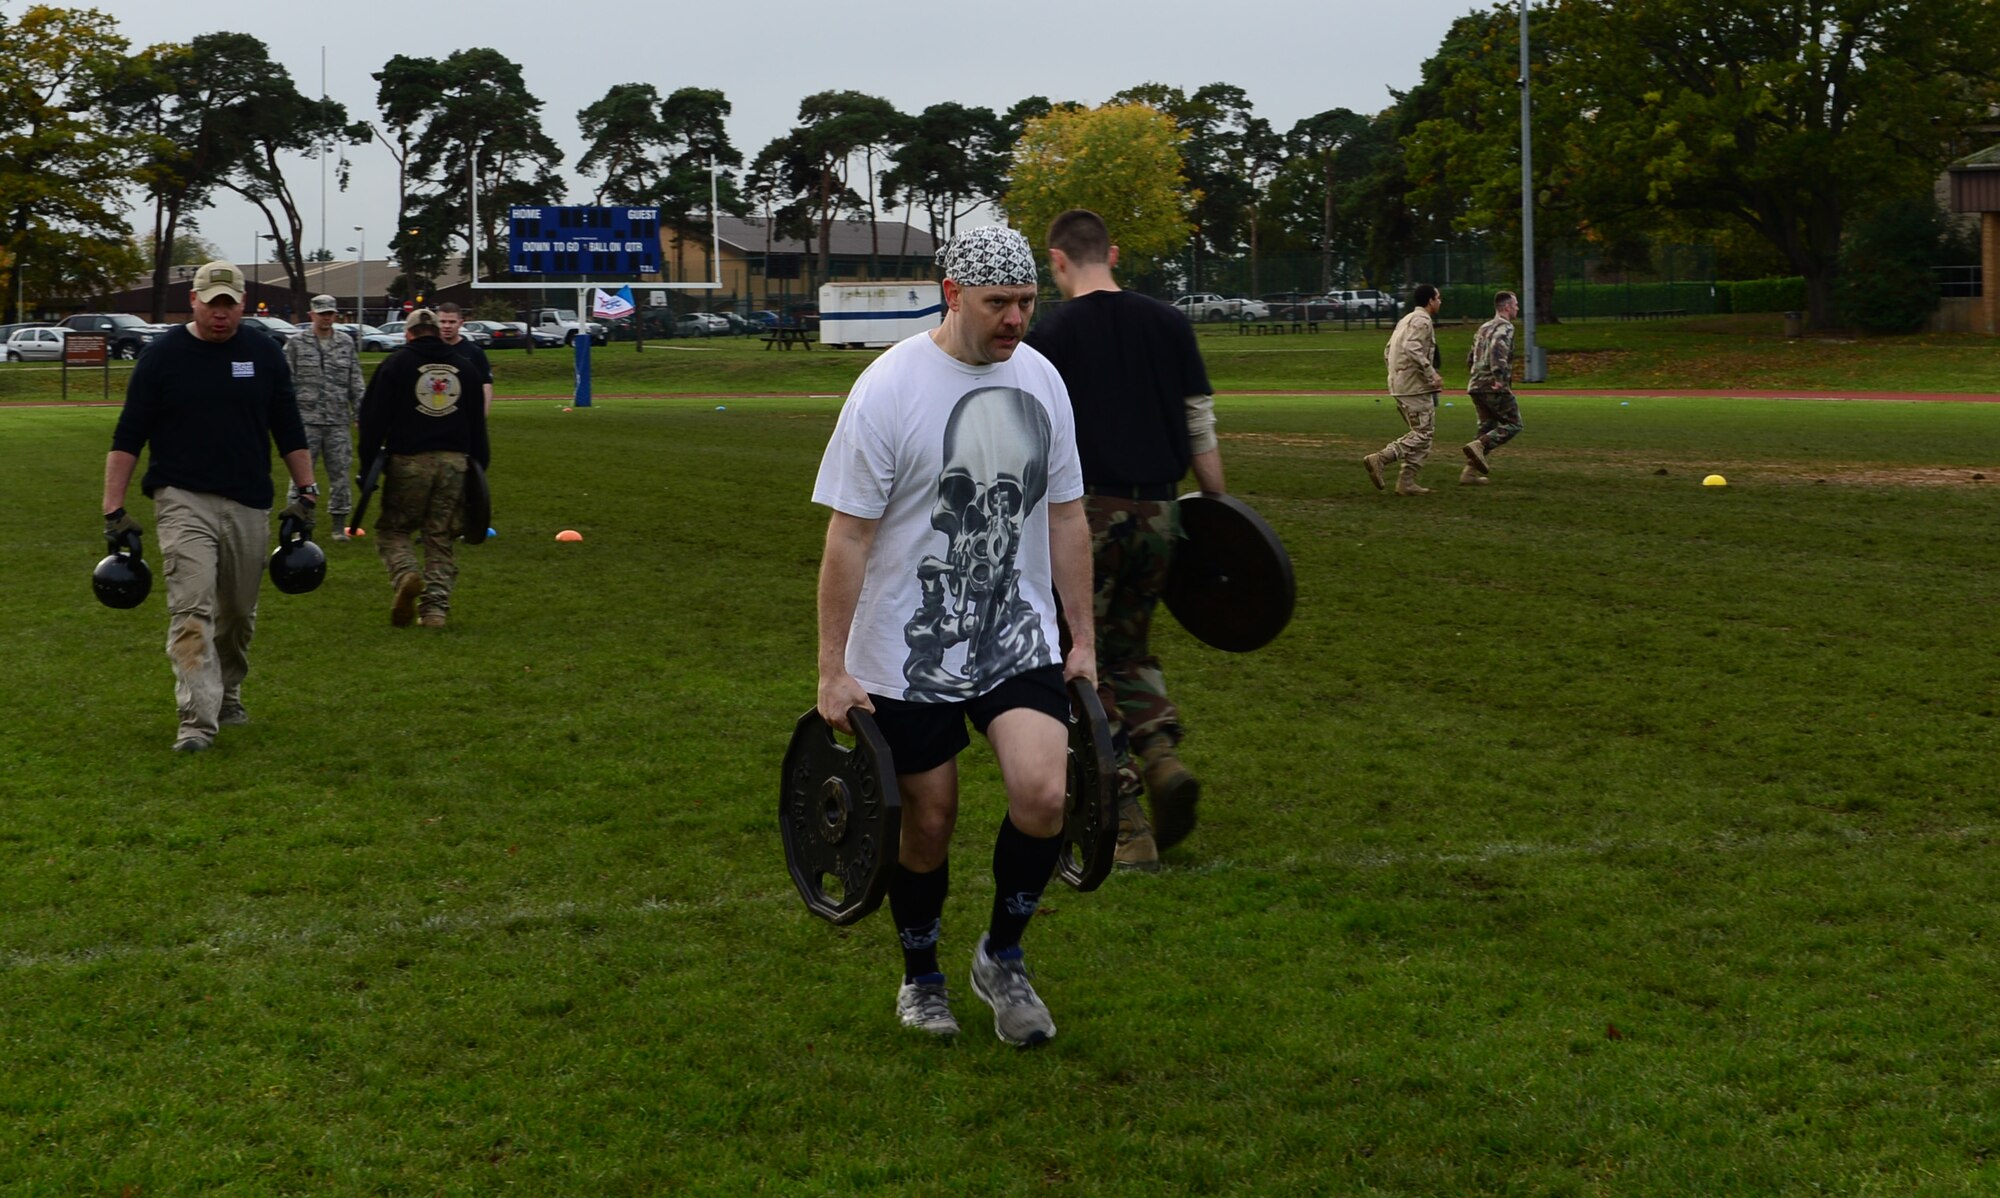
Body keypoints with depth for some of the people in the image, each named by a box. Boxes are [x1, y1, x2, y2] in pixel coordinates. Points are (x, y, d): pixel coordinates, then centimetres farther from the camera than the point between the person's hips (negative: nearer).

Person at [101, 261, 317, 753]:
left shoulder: (265, 354, 7)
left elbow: (289, 431, 15)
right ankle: (197, 721, -21)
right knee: (191, 610, -16)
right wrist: (114, 509, -6)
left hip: (249, 506, 3)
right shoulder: (162, 355, -1)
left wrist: (306, 492, 8)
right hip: (184, 501, -3)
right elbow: (127, 436, 0)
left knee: (239, 613, 13)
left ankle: (227, 694, 35)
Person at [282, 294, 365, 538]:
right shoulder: (296, 344, 2)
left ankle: (339, 525, 14)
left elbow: (355, 383, 13)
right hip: (306, 420, -2)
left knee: (340, 472, 5)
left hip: (338, 421, 2)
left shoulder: (346, 344, 10)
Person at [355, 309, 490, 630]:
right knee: (440, 538, 8)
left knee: (391, 530, 9)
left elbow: (374, 418, -1)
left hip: (409, 461, -3)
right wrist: (478, 469, 19)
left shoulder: (396, 363, 4)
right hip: (455, 461, 3)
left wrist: (368, 467, 2)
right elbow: (477, 422, 16)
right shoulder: (462, 366, 14)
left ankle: (406, 575, -19)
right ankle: (435, 607, 1)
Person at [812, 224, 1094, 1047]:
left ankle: (1003, 957, 9)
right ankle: (921, 978, 32)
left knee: (1044, 795, -15)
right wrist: (833, 670, -12)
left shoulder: (1041, 380, 3)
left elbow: (1065, 517, 12)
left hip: (1018, 639, 4)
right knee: (930, 820, 7)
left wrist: (1083, 638, 12)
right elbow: (848, 536, -12)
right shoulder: (889, 388, -14)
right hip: (909, 654, -4)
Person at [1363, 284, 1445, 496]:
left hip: (1400, 385, 10)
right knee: (1422, 433, -8)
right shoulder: (1422, 321, -9)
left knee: (1420, 432, 13)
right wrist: (1431, 373, -24)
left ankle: (1407, 482, 8)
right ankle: (1379, 458, -18)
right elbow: (1412, 349, -25)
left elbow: (1387, 353, 21)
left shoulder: (1406, 320, 20)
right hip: (1415, 386, -10)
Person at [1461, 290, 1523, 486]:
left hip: (1476, 386, 9)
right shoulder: (1505, 327, -7)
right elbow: (1497, 348, -26)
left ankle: (1470, 472, 5)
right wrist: (1499, 377, -30)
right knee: (1513, 425, -1)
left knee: (1487, 428, 13)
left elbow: (1470, 359, 25)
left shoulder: (1484, 328, 21)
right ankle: (1479, 446, -18)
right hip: (1495, 388, -9)